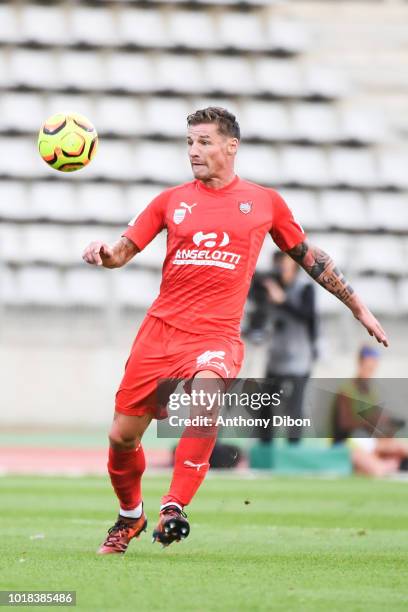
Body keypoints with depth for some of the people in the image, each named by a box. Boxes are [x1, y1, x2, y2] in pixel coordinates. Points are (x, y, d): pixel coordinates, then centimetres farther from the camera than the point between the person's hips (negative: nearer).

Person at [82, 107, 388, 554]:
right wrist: (103, 252, -16)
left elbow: (307, 255, 19)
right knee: (121, 437, 3)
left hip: (216, 335, -2)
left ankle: (174, 508, -31)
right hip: (160, 330, 2)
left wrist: (358, 307, 22)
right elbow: (123, 251, 9)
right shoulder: (172, 200, 9)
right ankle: (130, 517, 32)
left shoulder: (264, 202, 8)